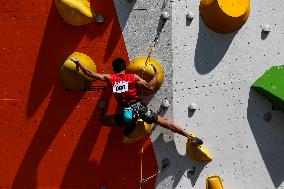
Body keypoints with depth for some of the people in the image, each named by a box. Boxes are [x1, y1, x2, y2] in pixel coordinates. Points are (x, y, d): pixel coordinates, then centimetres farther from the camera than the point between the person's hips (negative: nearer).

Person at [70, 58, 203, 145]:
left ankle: (130, 125, 13)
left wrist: (78, 63, 16)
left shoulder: (110, 78, 3)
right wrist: (156, 74, 13)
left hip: (126, 113, -1)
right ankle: (192, 138, 9)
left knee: (104, 120, 20)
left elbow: (90, 73, 4)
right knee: (165, 123, 10)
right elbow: (150, 87, -2)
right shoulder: (133, 77, 2)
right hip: (140, 108, 1)